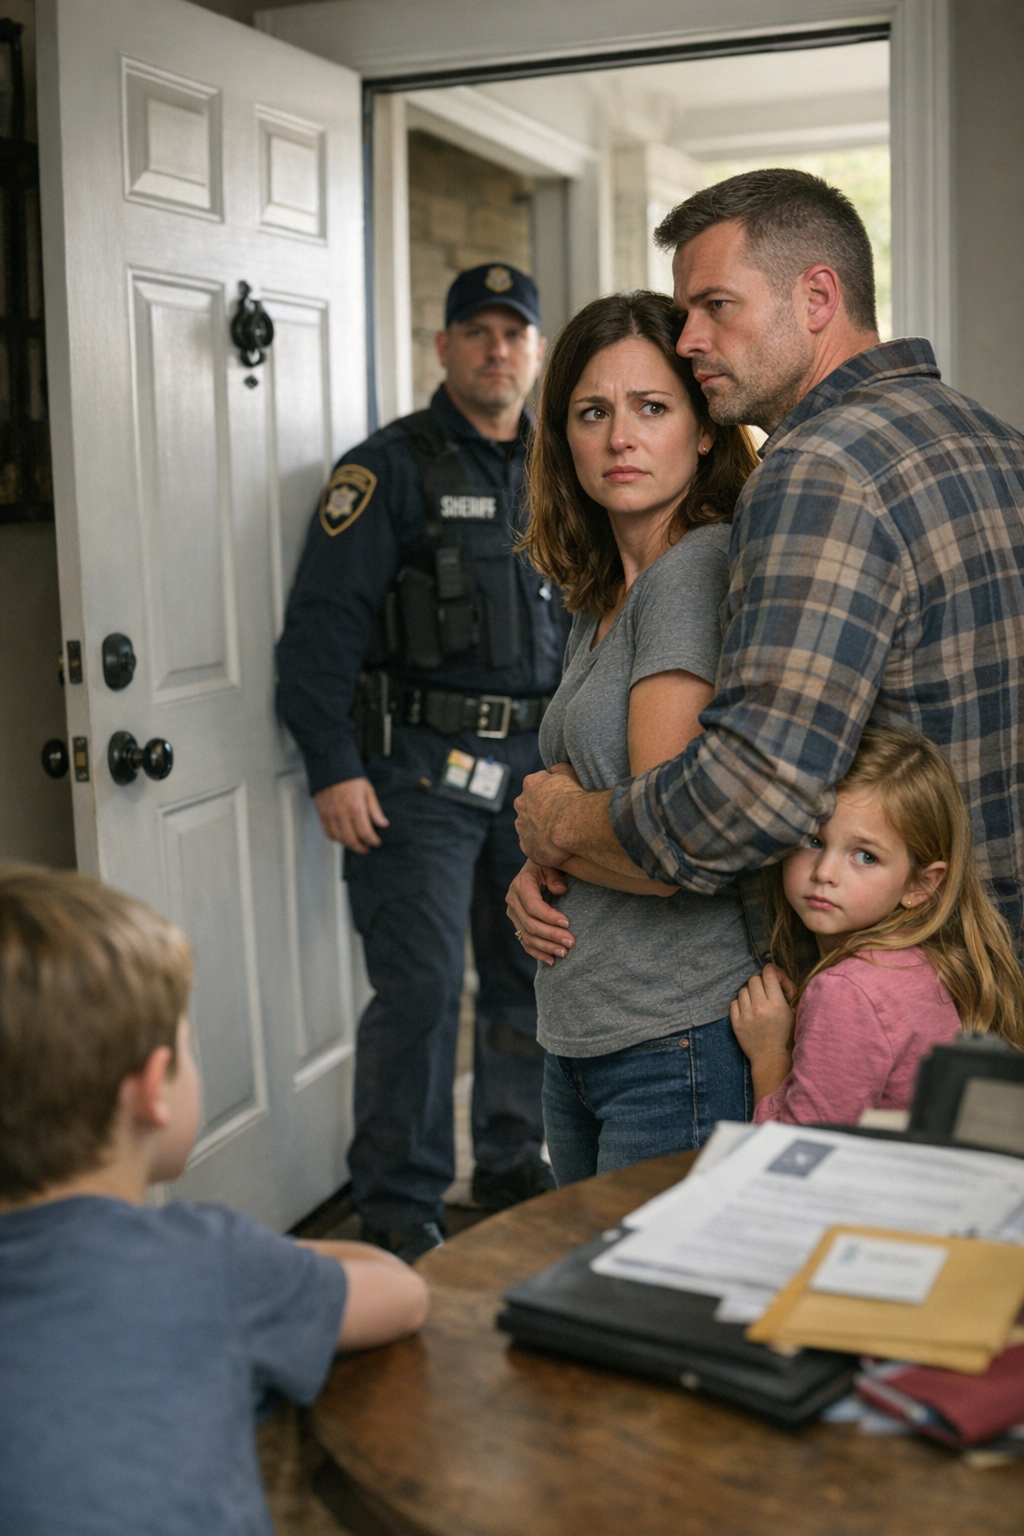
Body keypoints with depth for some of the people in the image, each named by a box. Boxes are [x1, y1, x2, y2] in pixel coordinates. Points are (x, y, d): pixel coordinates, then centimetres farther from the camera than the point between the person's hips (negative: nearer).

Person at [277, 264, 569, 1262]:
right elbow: (323, 622, -9)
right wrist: (332, 766, -17)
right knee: (420, 986, -6)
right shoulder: (390, 467, -2)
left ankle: (514, 1164, 30)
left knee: (534, 975, 12)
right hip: (419, 765, -5)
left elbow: (587, 624, 21)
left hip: (536, 765, 6)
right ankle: (399, 1212, 6)